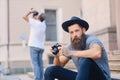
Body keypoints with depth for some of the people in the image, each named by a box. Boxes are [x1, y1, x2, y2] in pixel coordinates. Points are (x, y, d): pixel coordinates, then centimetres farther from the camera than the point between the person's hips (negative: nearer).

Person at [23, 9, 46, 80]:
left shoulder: (35, 22, -8)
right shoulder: (43, 24, 8)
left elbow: (24, 17, 2)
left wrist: (31, 12, 12)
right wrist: (35, 13, 22)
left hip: (34, 46, -6)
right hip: (41, 47, 6)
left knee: (35, 64, -8)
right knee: (40, 64, 7)